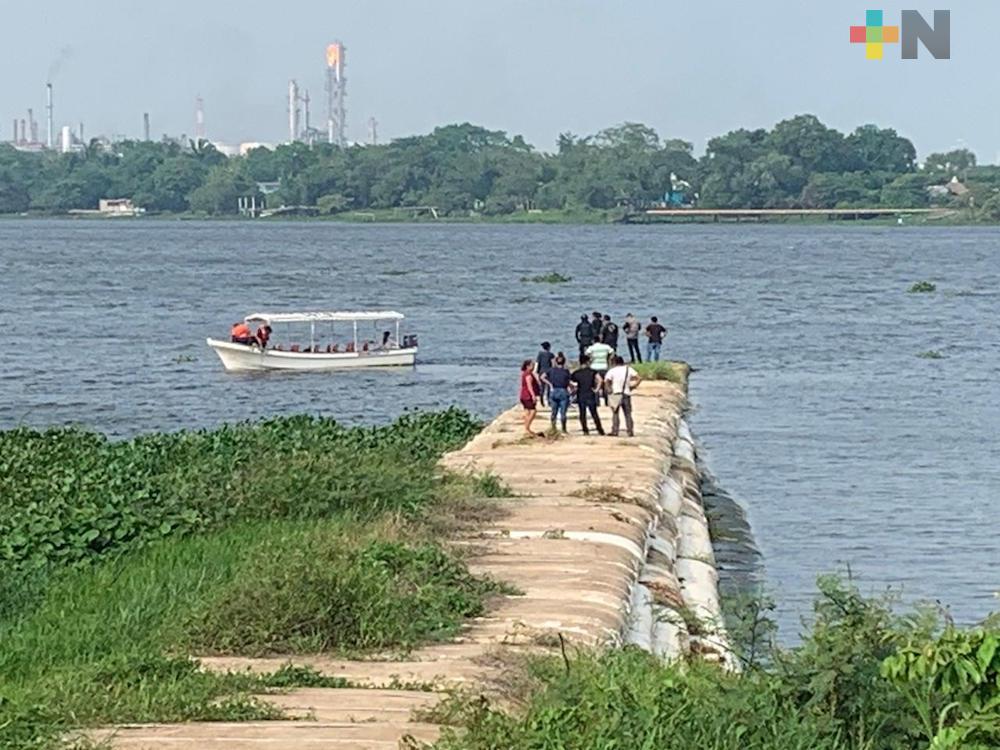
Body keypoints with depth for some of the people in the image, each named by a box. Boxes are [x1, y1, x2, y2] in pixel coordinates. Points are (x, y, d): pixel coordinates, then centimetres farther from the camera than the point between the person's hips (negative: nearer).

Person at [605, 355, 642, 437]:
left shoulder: (612, 371, -1)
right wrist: (634, 386, 7)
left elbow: (606, 381, -14)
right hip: (627, 394, 2)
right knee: (628, 414, 8)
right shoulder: (628, 369, 6)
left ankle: (615, 432, -2)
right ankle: (630, 432, 5)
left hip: (616, 394, -2)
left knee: (615, 414, 4)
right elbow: (639, 378, 1)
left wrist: (609, 389, -2)